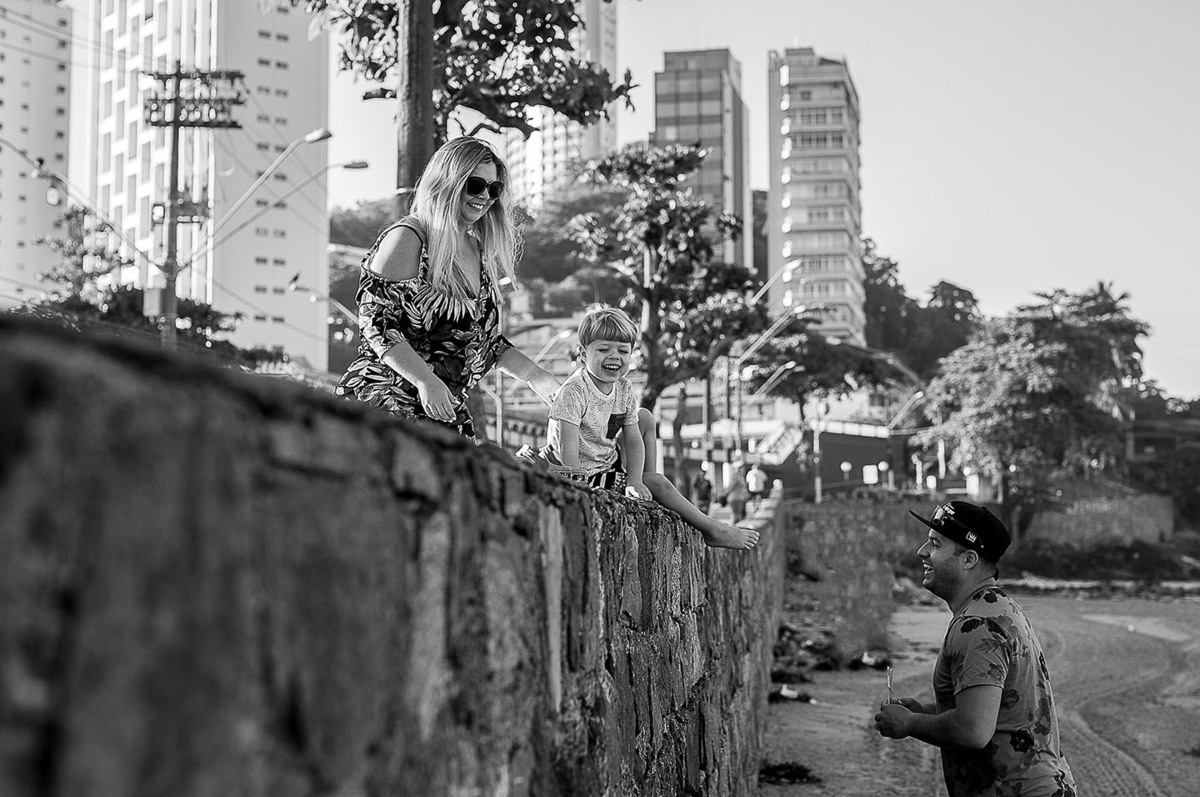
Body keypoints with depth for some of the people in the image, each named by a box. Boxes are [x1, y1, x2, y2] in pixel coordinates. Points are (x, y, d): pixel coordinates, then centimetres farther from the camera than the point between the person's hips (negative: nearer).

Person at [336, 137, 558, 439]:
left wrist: (533, 374, 6)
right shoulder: (408, 238, -9)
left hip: (447, 411, 7)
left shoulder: (481, 252, 14)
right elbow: (374, 320, -15)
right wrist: (426, 381, -24)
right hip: (385, 403, -7)